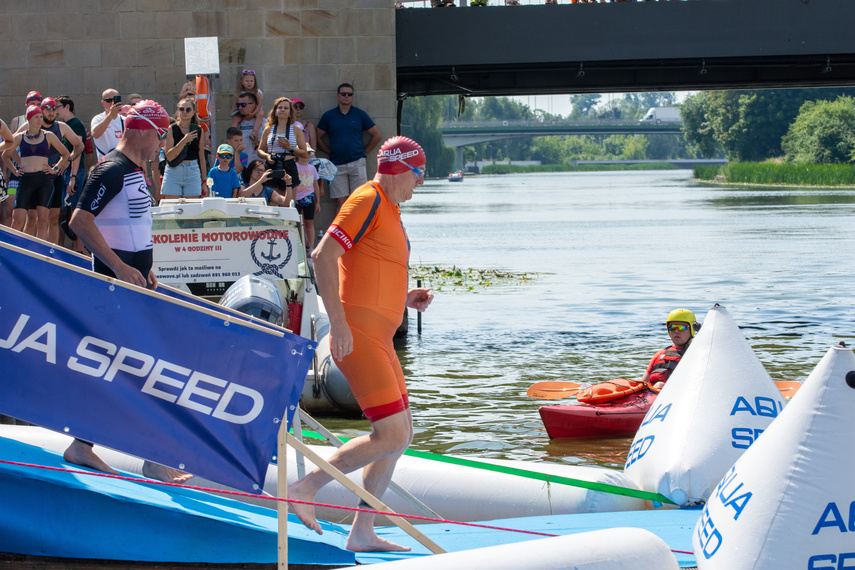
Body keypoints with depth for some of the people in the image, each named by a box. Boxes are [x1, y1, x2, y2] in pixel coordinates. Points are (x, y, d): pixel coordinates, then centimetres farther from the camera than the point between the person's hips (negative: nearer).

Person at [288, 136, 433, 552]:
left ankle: (361, 533, 17)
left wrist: (405, 299, 12)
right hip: (358, 335, -10)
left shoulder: (389, 209, 21)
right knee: (391, 436, -15)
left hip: (377, 338, 10)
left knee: (402, 434, 12)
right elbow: (323, 256, -19)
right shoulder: (369, 200, -8)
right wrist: (338, 322, -23)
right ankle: (307, 487, -6)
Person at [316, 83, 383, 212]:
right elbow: (318, 139, 13)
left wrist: (363, 152, 7)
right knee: (340, 202, -2)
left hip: (357, 163, 0)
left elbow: (377, 136, 12)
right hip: (337, 164, 0)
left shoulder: (360, 114, 7)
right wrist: (332, 152, 5)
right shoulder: (328, 116, 8)